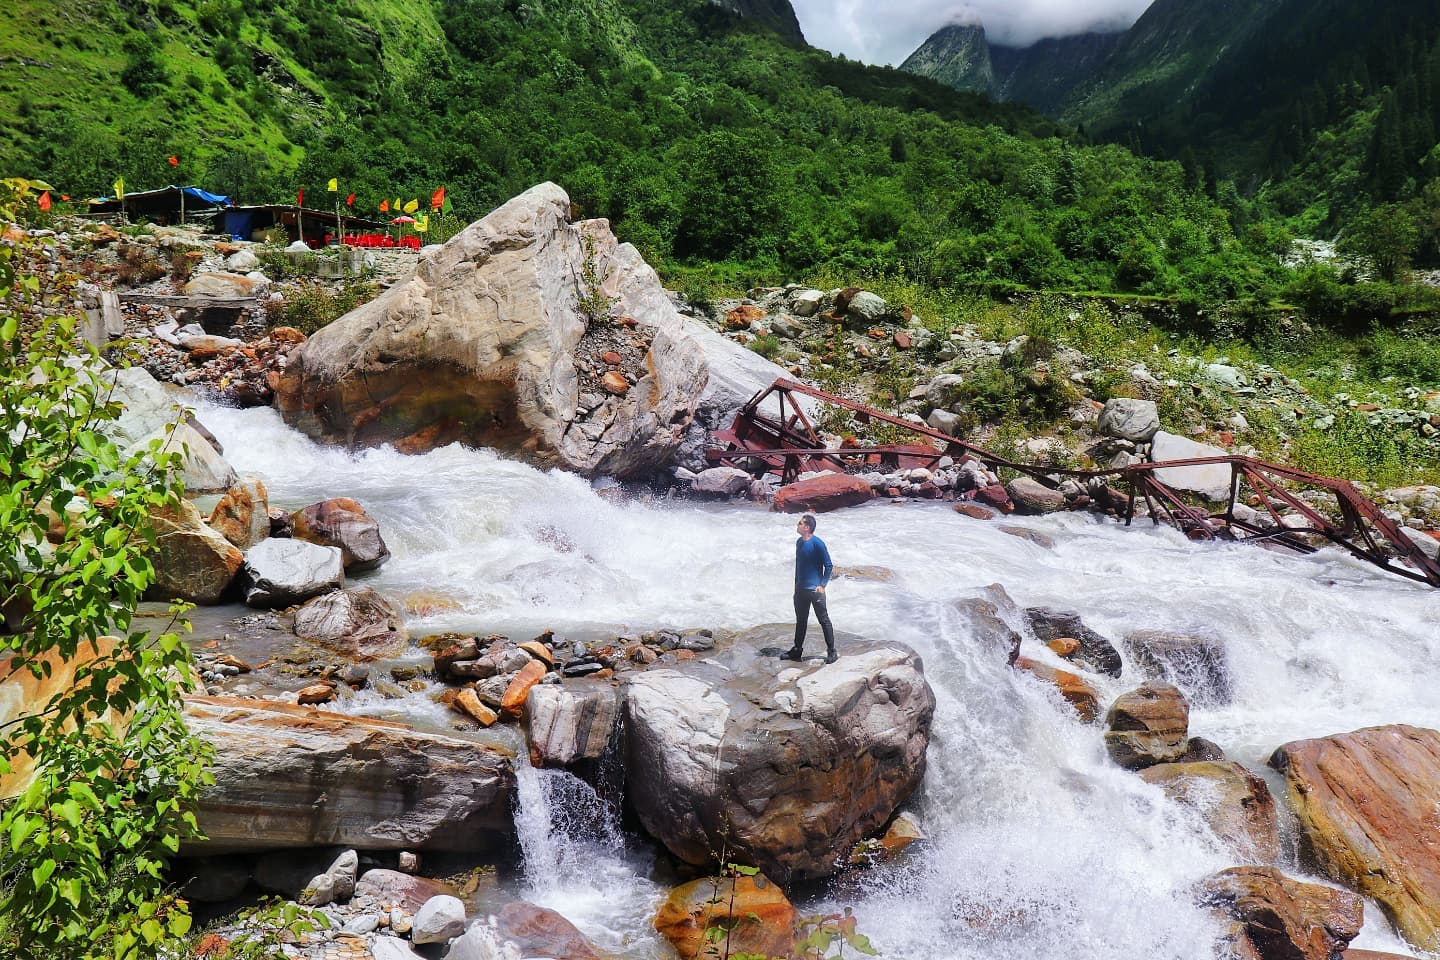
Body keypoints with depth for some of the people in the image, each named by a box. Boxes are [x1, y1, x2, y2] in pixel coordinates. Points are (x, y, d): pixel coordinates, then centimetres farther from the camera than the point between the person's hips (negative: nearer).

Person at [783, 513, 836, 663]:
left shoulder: (818, 544, -16)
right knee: (801, 620, 17)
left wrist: (822, 585, -14)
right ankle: (797, 650, 27)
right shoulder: (799, 542, 7)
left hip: (815, 589, -7)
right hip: (800, 589, 7)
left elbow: (829, 566, -12)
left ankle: (831, 651, 9)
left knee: (824, 620, 1)